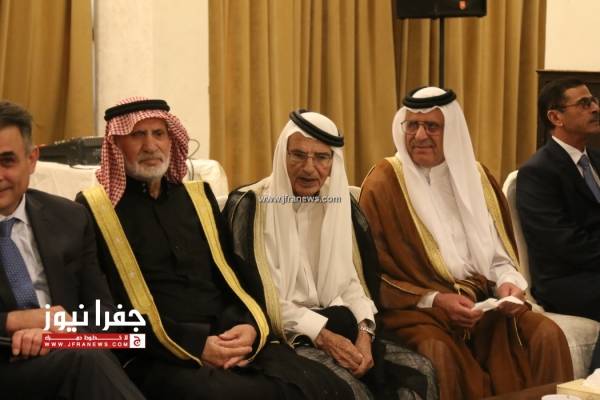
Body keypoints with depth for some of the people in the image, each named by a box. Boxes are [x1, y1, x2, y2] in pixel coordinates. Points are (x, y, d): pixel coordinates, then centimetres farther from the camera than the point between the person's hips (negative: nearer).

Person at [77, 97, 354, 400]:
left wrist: (251, 327, -4)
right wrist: (194, 346, -14)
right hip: (158, 356, -5)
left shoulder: (199, 195, 21)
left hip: (232, 340, 5)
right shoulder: (94, 208, 4)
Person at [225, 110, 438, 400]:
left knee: (419, 372, -12)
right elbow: (256, 292, -13)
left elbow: (353, 280, 7)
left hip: (338, 327, 6)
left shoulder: (342, 204, 10)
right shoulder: (252, 206, -7)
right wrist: (319, 334, -19)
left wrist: (364, 332, -13)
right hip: (283, 335, -6)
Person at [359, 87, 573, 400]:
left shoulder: (475, 176, 12)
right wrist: (434, 300, -16)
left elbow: (498, 253, 16)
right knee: (441, 352, -36)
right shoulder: (382, 185, -3)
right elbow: (376, 276, -5)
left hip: (482, 300, 4)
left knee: (547, 335, -21)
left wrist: (507, 283, -6)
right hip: (415, 307, -4)